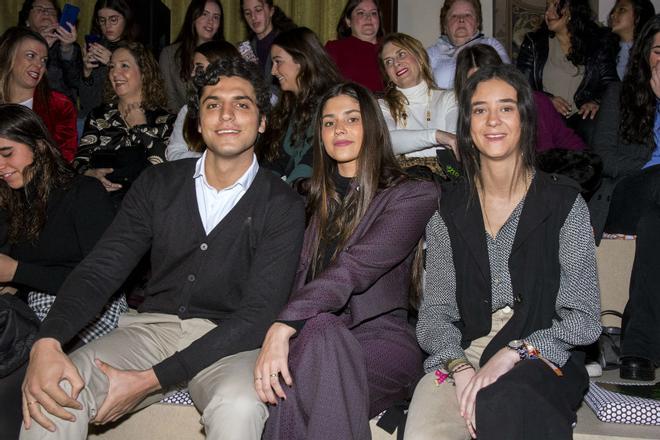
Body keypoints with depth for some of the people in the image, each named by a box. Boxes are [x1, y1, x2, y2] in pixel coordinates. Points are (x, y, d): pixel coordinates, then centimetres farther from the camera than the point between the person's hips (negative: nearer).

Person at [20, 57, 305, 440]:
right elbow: (100, 269, 1)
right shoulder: (158, 185, 8)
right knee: (54, 392, -24)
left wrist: (151, 379, -21)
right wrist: (47, 342, -22)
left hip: (228, 341, -2)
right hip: (152, 326, 3)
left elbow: (259, 312, -13)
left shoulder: (283, 206, -4)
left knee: (239, 407, -37)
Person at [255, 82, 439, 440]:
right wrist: (277, 335, -10)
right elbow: (303, 275, 11)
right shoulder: (319, 200, 23)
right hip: (314, 338, 3)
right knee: (318, 329, -35)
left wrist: (285, 326, -28)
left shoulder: (414, 195, 2)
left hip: (380, 339, -3)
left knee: (317, 335, -37)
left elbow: (356, 268, -15)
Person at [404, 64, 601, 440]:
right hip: (461, 355, 2)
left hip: (541, 358, -2)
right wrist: (461, 367, -15)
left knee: (503, 406, -36)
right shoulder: (449, 211, 10)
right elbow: (435, 313, 6)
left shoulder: (565, 204, 2)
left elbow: (585, 318, -2)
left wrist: (513, 353, -16)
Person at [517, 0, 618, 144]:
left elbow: (611, 83, 8)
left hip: (582, 116, 0)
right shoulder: (533, 44, 14)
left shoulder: (599, 43, 13)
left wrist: (597, 101, -14)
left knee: (592, 128, -34)